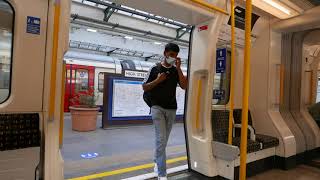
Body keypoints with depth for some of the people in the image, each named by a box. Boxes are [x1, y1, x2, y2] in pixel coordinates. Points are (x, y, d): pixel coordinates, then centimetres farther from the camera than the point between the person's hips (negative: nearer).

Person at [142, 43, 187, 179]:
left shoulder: (176, 71, 8)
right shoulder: (155, 69, 0)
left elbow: (184, 86, -5)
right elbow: (144, 87, 2)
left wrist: (178, 68, -9)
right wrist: (157, 80, -13)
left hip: (171, 109, 4)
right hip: (157, 107, -4)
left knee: (164, 139, 15)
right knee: (161, 138, -10)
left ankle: (157, 162, 37)